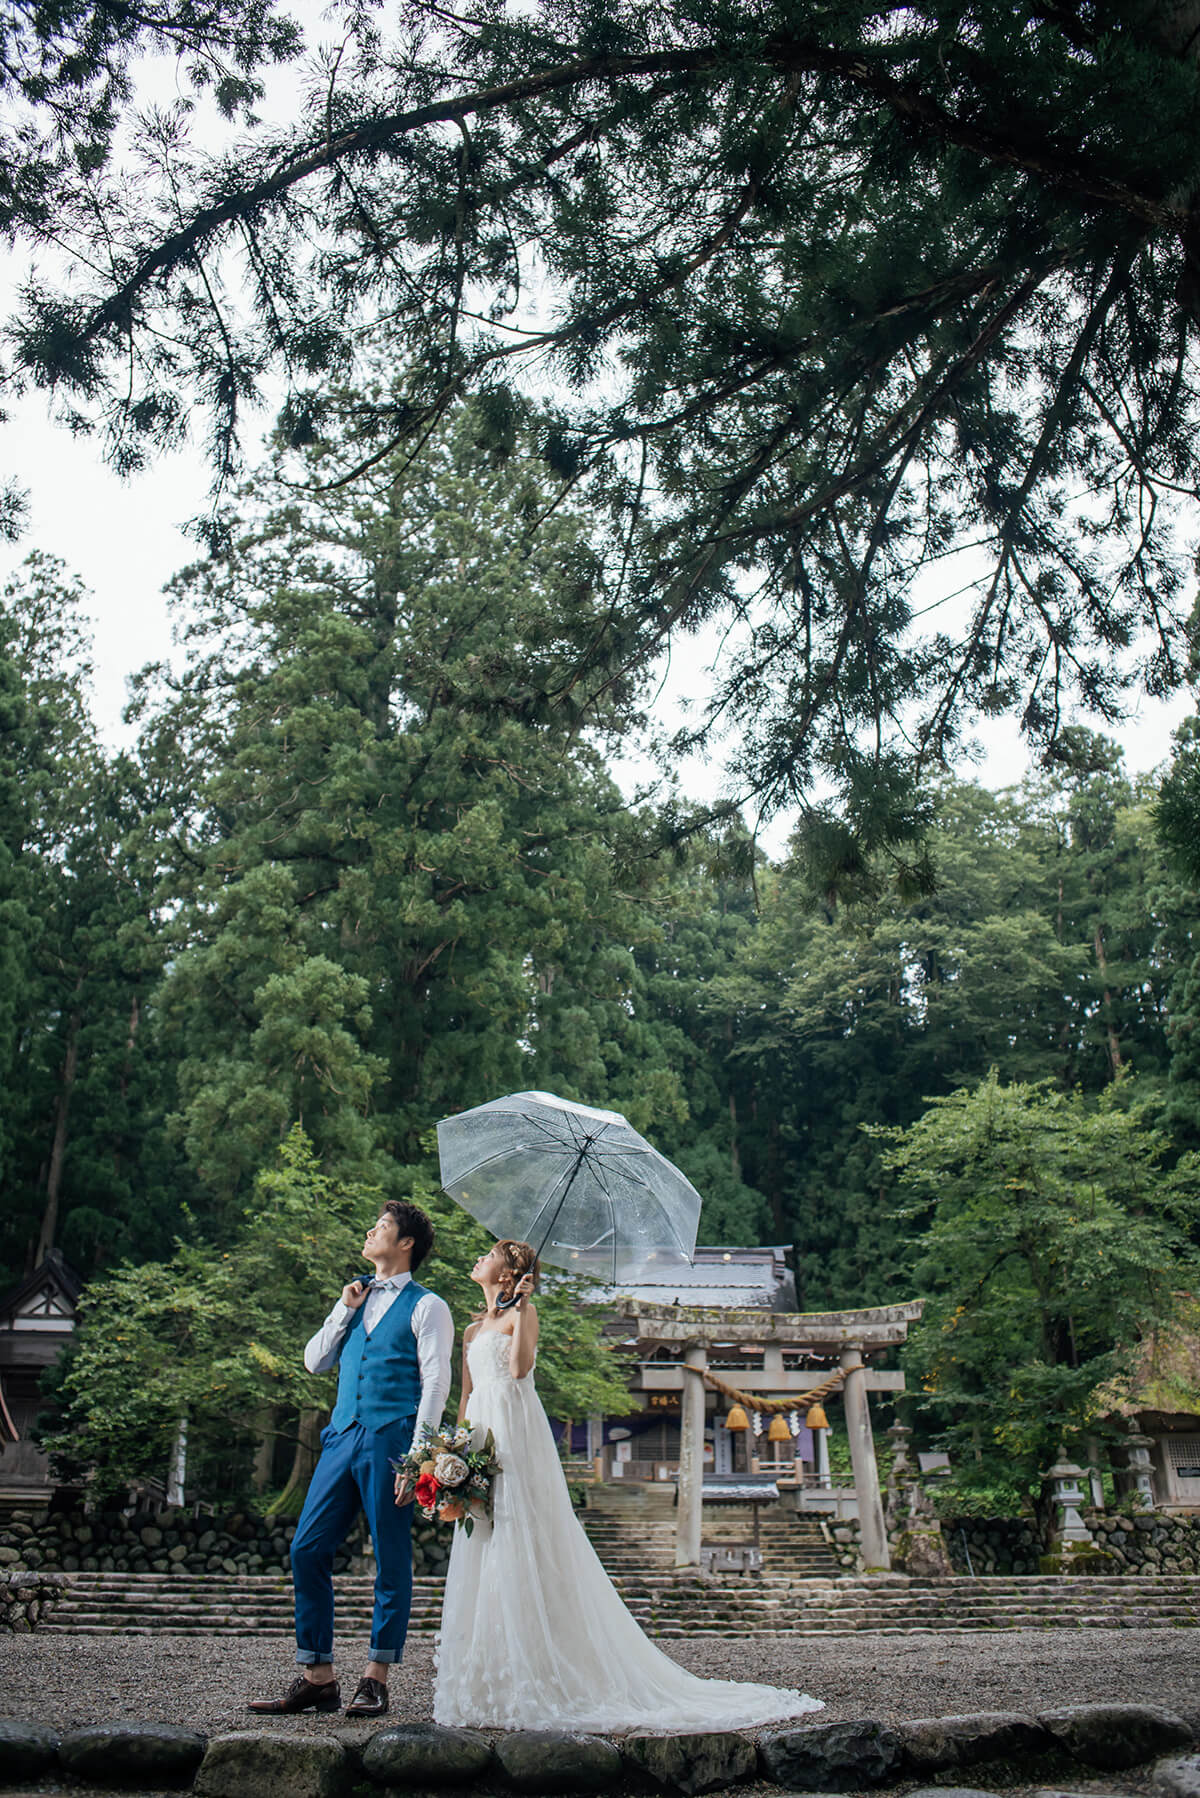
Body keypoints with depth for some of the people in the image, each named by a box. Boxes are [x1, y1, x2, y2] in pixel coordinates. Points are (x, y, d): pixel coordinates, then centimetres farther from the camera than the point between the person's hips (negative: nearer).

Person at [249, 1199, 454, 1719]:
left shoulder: (426, 1306, 2)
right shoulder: (357, 1299, 21)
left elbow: (436, 1381, -6)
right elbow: (314, 1361, 19)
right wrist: (344, 1310, 7)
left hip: (391, 1439, -6)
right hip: (343, 1437, 6)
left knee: (392, 1559, 0)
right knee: (307, 1549, 2)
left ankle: (375, 1679, 10)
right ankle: (316, 1677, 11)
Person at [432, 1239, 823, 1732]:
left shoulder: (522, 1313, 0)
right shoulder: (472, 1331, 21)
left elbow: (520, 1367, -17)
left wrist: (520, 1308, -17)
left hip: (516, 1435, -7)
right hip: (480, 1440, 7)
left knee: (522, 1556, -8)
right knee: (480, 1558, 5)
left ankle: (535, 1686, -4)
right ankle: (487, 1684, 10)